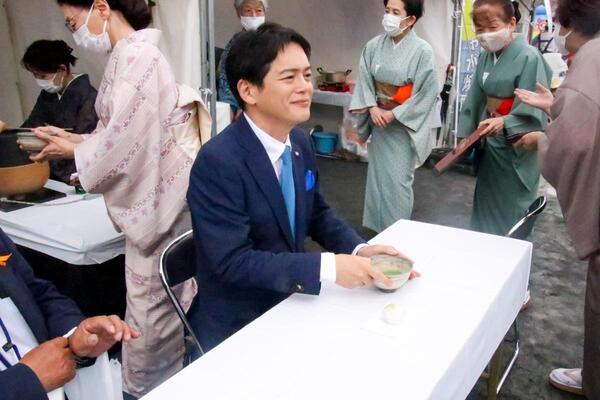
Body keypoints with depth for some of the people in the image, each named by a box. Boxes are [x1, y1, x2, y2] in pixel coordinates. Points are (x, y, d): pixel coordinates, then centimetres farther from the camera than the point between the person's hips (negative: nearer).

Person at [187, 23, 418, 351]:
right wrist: (327, 267, -29)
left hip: (286, 306, 7)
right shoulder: (218, 162, -25)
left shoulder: (301, 143, -1)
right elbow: (233, 261, -26)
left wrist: (359, 249, -8)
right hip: (235, 329, -7)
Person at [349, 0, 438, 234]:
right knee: (377, 175, 11)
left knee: (398, 179, -1)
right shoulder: (373, 46, -1)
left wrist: (394, 114, -15)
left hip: (404, 125, -4)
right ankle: (377, 228, 27)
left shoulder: (422, 51, -13)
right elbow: (365, 80, 3)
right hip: (379, 121, 4)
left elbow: (427, 92, -13)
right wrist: (372, 108, -13)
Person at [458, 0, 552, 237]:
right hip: (490, 141, 7)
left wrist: (504, 123, -36)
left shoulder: (528, 57, -18)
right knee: (486, 202, 17)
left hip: (516, 147, -6)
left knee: (511, 209, 5)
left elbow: (534, 110, -20)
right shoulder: (486, 56, 2)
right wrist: (466, 136, 9)